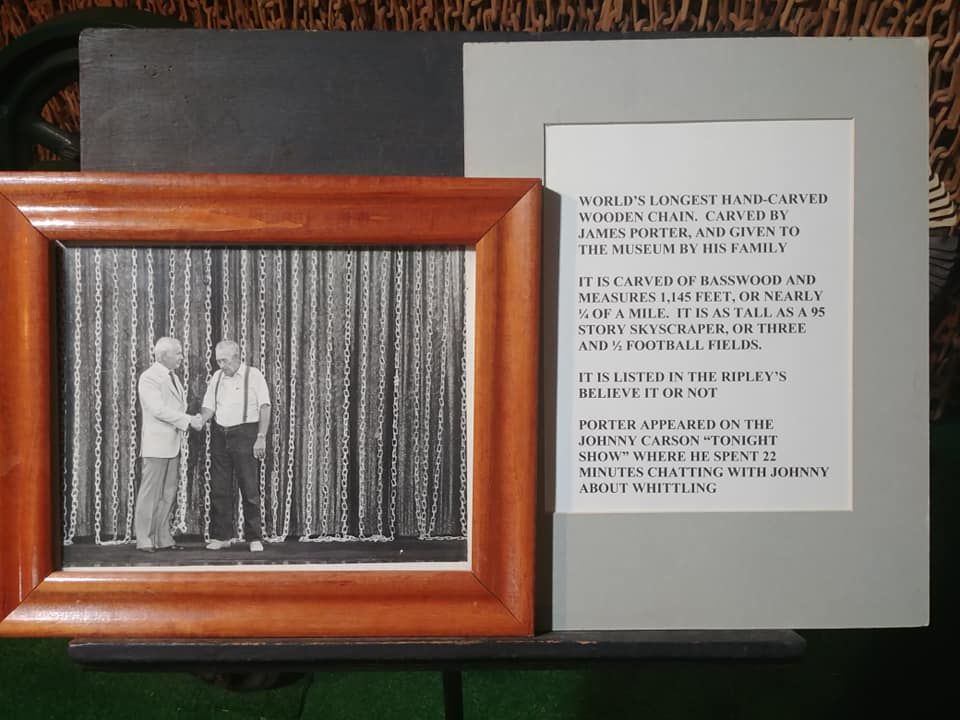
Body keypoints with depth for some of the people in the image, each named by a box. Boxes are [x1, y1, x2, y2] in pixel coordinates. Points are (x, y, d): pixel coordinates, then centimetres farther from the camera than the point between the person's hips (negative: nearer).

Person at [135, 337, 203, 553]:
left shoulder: (173, 377, 17)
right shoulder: (149, 378, -11)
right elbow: (158, 409, -20)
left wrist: (191, 420, 3)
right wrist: (188, 420, -20)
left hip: (173, 445, 9)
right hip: (155, 444, -8)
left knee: (168, 494, 10)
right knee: (150, 494, -2)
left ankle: (163, 539, 15)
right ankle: (144, 540, 5)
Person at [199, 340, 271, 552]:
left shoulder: (253, 375, -2)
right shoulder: (217, 377, 12)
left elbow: (265, 407, -6)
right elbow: (209, 406, 11)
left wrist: (261, 437, -13)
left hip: (245, 434, -5)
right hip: (219, 435, 5)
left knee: (250, 488, -3)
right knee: (219, 488, 7)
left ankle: (254, 538, 6)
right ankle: (221, 536, 16)